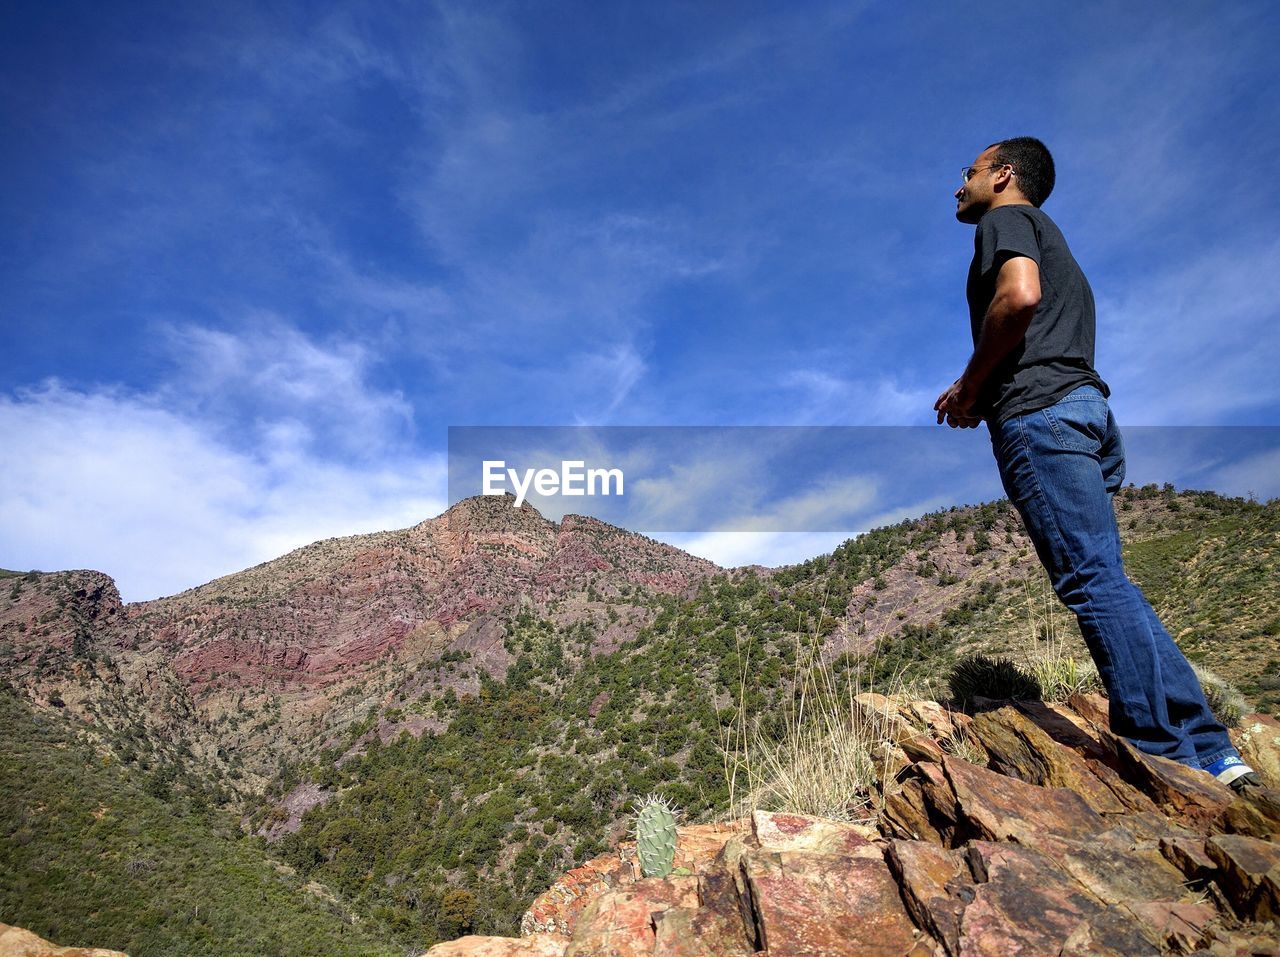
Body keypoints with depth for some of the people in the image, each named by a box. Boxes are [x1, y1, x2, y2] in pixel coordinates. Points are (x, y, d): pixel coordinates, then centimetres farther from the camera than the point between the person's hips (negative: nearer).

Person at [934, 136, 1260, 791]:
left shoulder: (1007, 218, 7)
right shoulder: (1048, 238, 36)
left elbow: (1020, 295, -14)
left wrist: (968, 386, -5)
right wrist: (976, 393, 19)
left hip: (1040, 413, -9)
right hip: (1085, 407, 9)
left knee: (1093, 579, -12)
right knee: (1102, 582, 5)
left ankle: (1164, 753, -10)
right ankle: (1211, 757, 6)